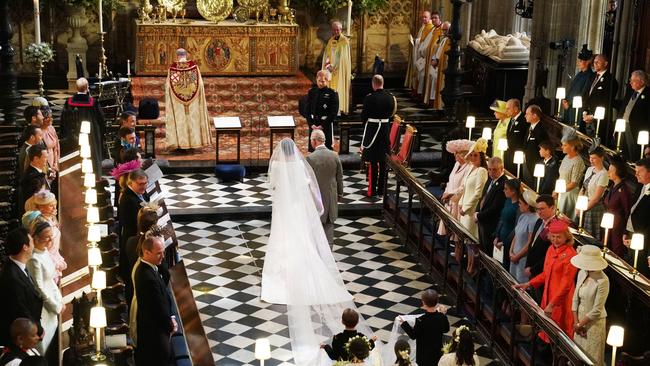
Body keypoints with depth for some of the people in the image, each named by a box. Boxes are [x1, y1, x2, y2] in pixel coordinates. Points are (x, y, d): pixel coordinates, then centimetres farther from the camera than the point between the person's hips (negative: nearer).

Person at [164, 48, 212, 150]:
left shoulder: (172, 68, -6)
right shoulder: (194, 66, -4)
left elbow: (168, 86, -3)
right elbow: (200, 84, -2)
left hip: (177, 100, -1)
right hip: (193, 100, 1)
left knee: (179, 120, 4)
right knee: (193, 118, 9)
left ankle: (180, 143, 3)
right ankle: (194, 141, 12)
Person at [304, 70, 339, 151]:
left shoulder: (332, 93, -5)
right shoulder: (312, 92, 6)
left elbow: (334, 113, -8)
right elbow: (307, 110, 6)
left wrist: (323, 126, -13)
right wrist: (311, 124, -6)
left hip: (326, 126, -4)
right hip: (313, 125, 4)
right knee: (313, 150, 6)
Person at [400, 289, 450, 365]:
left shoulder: (421, 320, -28)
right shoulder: (442, 317, -15)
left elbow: (413, 335, -15)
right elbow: (446, 329, 4)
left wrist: (404, 323, -7)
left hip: (424, 354, -4)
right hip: (437, 351, 4)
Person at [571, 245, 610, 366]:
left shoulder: (602, 281, -24)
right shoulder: (582, 273, -3)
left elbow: (596, 310, -21)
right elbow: (575, 299, 3)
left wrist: (579, 325, -11)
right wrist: (576, 322, -4)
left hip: (594, 322, -6)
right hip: (580, 319, 6)